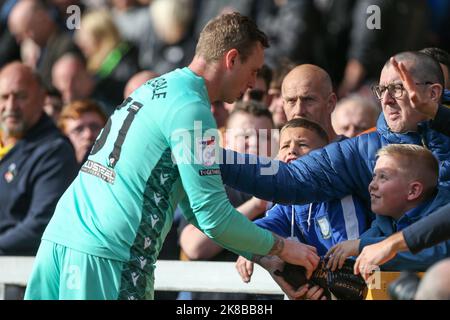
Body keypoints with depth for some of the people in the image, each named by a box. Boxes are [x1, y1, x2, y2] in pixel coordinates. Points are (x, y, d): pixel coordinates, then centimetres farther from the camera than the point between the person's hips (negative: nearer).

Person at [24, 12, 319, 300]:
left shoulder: (152, 89, 19)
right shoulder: (191, 109, -9)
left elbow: (194, 207, 23)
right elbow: (213, 217, -11)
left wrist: (262, 255, 22)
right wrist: (280, 247, 4)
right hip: (108, 256, -9)